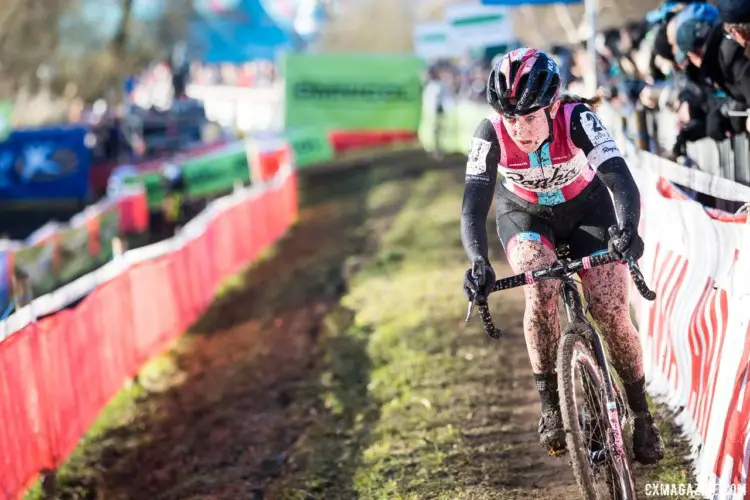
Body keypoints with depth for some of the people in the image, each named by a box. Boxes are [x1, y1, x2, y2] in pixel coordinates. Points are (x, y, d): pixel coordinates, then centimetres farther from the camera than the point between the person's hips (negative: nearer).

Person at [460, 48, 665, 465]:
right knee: (541, 291, -30)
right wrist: (479, 262, -52)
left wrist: (628, 229, -61)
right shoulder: (492, 134, -30)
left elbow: (622, 180, -41)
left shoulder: (577, 119, -33)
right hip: (525, 215, 0)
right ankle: (552, 406, -13)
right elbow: (474, 206, -35)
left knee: (612, 313, -12)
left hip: (586, 208, 0)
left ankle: (642, 415, 11)